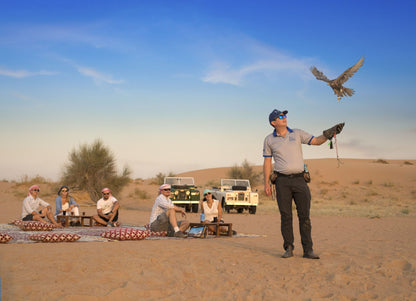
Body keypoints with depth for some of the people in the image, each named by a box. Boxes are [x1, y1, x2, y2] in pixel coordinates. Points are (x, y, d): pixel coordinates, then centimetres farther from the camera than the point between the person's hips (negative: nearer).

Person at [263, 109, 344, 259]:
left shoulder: (297, 134, 9)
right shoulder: (269, 140, 7)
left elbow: (316, 141, 5)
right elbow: (267, 162, 8)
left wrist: (328, 133, -14)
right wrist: (266, 183, 2)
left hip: (299, 179, 1)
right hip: (282, 181, -1)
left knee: (304, 215, -3)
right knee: (285, 216, -1)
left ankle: (308, 250, 0)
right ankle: (288, 248, 8)